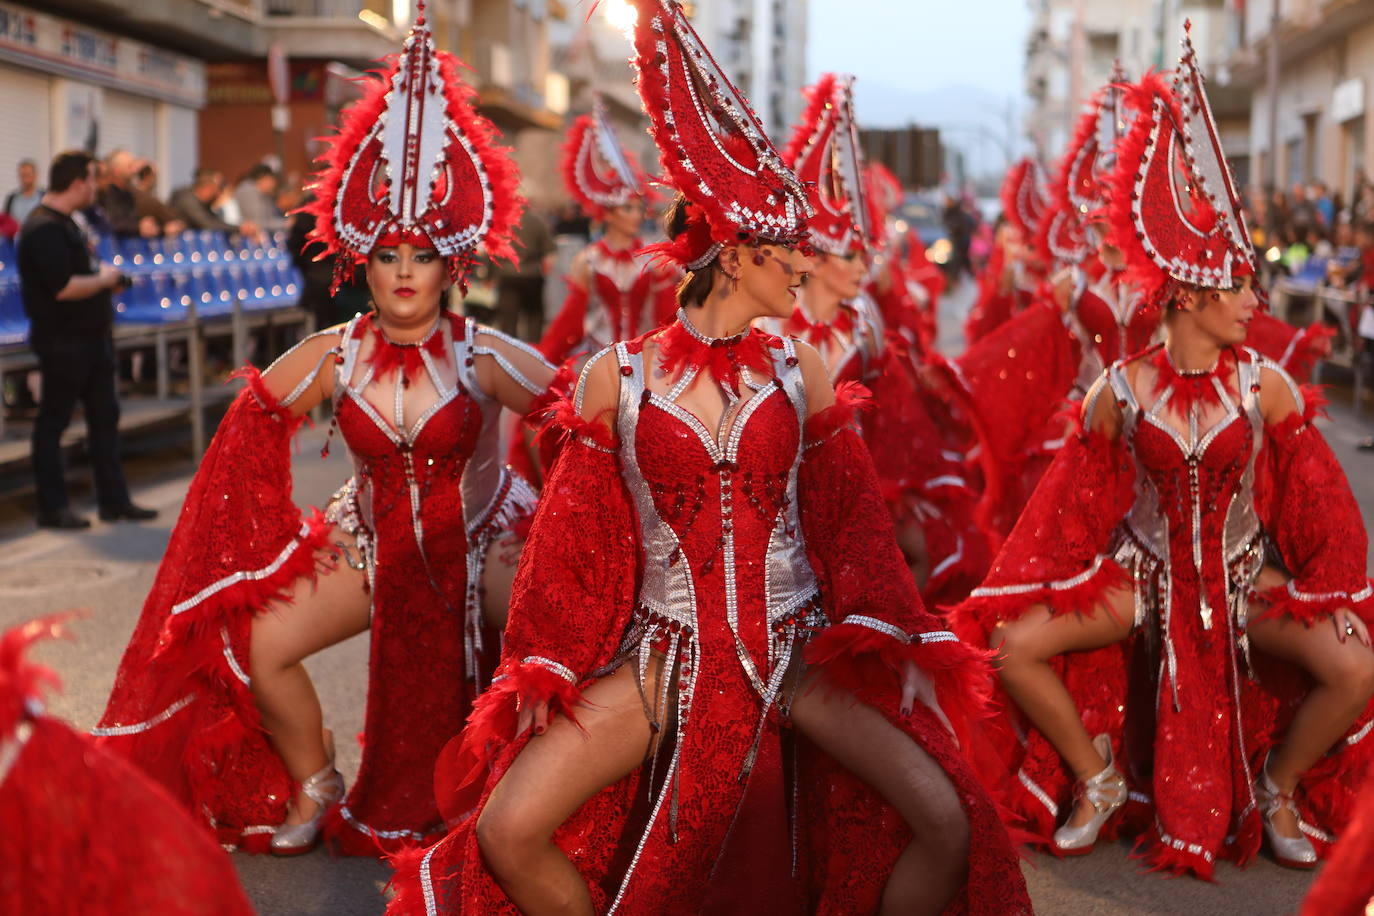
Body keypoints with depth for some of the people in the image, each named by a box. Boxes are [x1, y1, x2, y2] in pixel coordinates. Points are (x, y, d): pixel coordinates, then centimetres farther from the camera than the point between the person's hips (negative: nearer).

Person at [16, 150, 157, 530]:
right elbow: (63, 287, -27)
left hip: (91, 338, 10)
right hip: (62, 342, -10)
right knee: (53, 422, 1)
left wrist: (102, 273, 7)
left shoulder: (64, 224, 14)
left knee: (105, 416, 11)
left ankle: (114, 499, 18)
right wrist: (103, 280, -12)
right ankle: (52, 508, 9)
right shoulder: (44, 229, -19)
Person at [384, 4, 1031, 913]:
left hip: (796, 645, 1)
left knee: (945, 823, -15)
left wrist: (896, 649, 2)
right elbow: (576, 535, 2)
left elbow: (854, 516, 5)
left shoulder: (798, 372, 0)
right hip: (665, 656, -1)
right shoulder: (616, 379, -4)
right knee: (507, 832, -14)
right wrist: (544, 671, 2)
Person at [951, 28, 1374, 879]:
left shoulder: (1264, 384, -9)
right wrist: (1030, 592, -4)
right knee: (1012, 644, -18)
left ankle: (1282, 786, 9)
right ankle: (1098, 780, 7)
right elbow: (1073, 502, -2)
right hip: (1142, 574, 0)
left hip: (1245, 579, 0)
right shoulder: (1124, 388, -9)